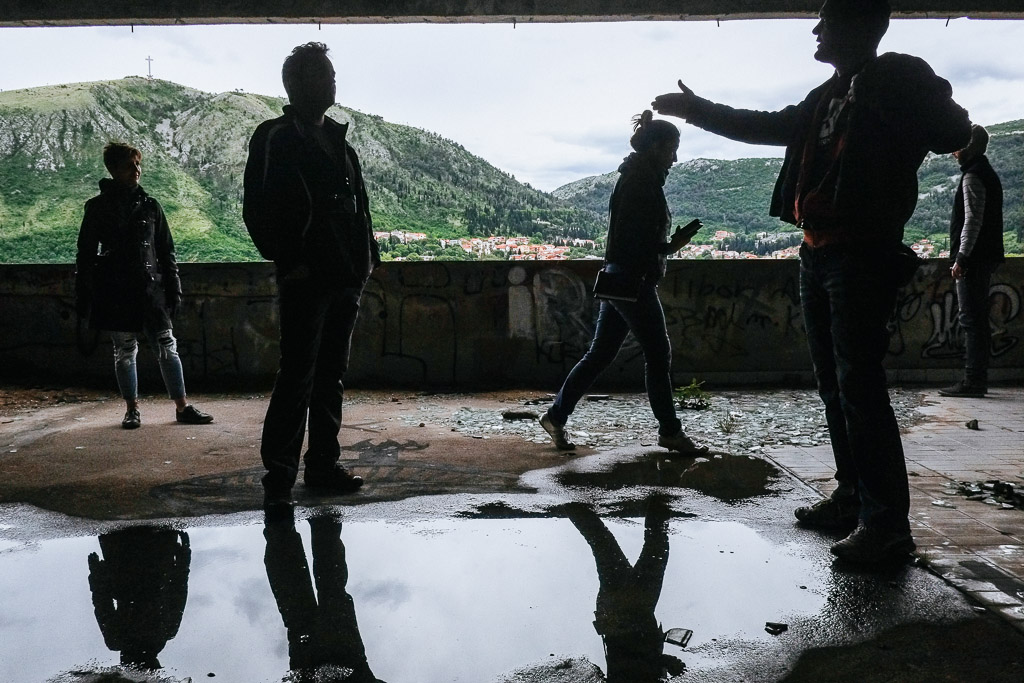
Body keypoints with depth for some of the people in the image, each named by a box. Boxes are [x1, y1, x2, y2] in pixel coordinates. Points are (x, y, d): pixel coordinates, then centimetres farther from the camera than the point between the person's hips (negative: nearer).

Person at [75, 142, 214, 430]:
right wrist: (82, 295, 3)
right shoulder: (97, 207, 4)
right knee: (124, 351, 5)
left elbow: (166, 251, 10)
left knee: (167, 347, 0)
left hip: (150, 288, 1)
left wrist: (173, 288, 6)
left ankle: (182, 406, 6)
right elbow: (86, 253, 6)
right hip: (115, 293, -1)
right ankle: (132, 409, 17)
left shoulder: (150, 206, 7)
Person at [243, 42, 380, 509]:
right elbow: (258, 210, -11)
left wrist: (365, 256, 10)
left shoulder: (338, 140, 18)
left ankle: (324, 466, 21)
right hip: (306, 280, -7)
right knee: (297, 377, -5)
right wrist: (287, 261, -14)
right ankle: (279, 475, 4)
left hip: (344, 279, 7)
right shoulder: (276, 138, -5)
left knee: (331, 377, 12)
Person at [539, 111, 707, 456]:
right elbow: (635, 240, -21)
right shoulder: (643, 181, -14)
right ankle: (669, 431, 11)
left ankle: (556, 416, 16)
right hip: (633, 279, -10)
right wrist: (669, 247, -13)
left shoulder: (636, 178, 16)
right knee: (658, 354, 0)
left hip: (619, 277, 10)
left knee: (600, 354, 12)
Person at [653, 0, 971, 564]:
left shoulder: (897, 77, -4)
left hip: (862, 257, -8)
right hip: (817, 254, 9)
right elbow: (767, 127, 29)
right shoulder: (826, 96, 19)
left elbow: (953, 132, -13)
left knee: (859, 387, -12)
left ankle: (887, 523, -6)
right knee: (833, 384, 11)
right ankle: (852, 496, 21)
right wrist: (696, 109, 32)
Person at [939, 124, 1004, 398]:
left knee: (971, 319, -11)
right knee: (978, 319, 11)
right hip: (985, 257, 10)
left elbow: (973, 220, -19)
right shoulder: (988, 174, 20)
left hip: (973, 258, -10)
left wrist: (961, 258, -20)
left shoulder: (972, 176, -11)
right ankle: (978, 380, 14)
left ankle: (973, 381, -11)